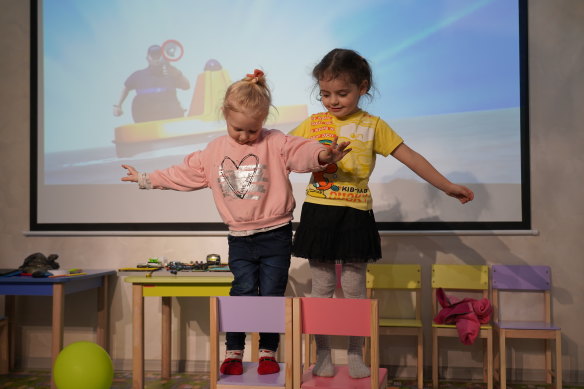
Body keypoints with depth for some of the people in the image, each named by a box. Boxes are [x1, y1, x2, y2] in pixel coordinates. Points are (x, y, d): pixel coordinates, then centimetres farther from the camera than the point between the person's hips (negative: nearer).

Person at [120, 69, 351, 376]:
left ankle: (268, 351, 19)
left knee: (271, 294, 3)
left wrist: (323, 155, -45)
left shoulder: (277, 143, -6)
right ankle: (233, 351, 15)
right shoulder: (214, 151, 7)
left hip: (275, 235, -2)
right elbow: (183, 173, 15)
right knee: (243, 292, 0)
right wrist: (146, 179, 16)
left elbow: (303, 152, -23)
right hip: (239, 238, 2)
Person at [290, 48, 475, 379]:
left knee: (355, 288, 7)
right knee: (321, 288, 8)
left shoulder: (372, 126, 1)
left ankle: (356, 355, 20)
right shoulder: (313, 124, 5)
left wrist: (447, 186, -2)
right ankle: (323, 355, 20)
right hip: (318, 213, 1)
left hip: (355, 215, -1)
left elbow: (410, 157, 0)